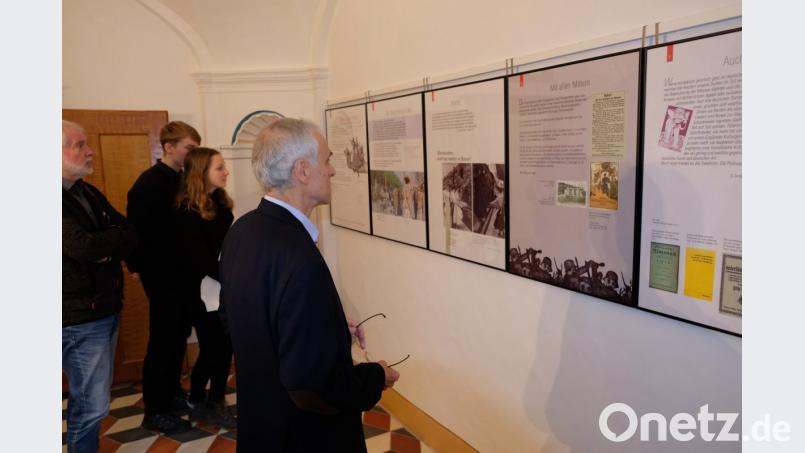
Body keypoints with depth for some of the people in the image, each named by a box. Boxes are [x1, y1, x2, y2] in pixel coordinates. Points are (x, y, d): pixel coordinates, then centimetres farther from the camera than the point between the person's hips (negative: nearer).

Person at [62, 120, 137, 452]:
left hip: (105, 310, 8)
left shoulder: (89, 193, 11)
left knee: (87, 400, 20)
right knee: (92, 405, 1)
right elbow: (84, 246, -27)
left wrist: (107, 248, -15)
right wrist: (117, 236, -8)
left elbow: (130, 234, 6)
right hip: (81, 318, -8)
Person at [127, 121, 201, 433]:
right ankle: (154, 412, 16)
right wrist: (139, 267, -14)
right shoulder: (149, 183, -15)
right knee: (162, 341, 2)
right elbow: (137, 229, -18)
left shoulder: (183, 180, 8)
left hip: (183, 273, 8)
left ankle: (173, 394, 35)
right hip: (162, 276, -8)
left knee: (178, 337, 18)